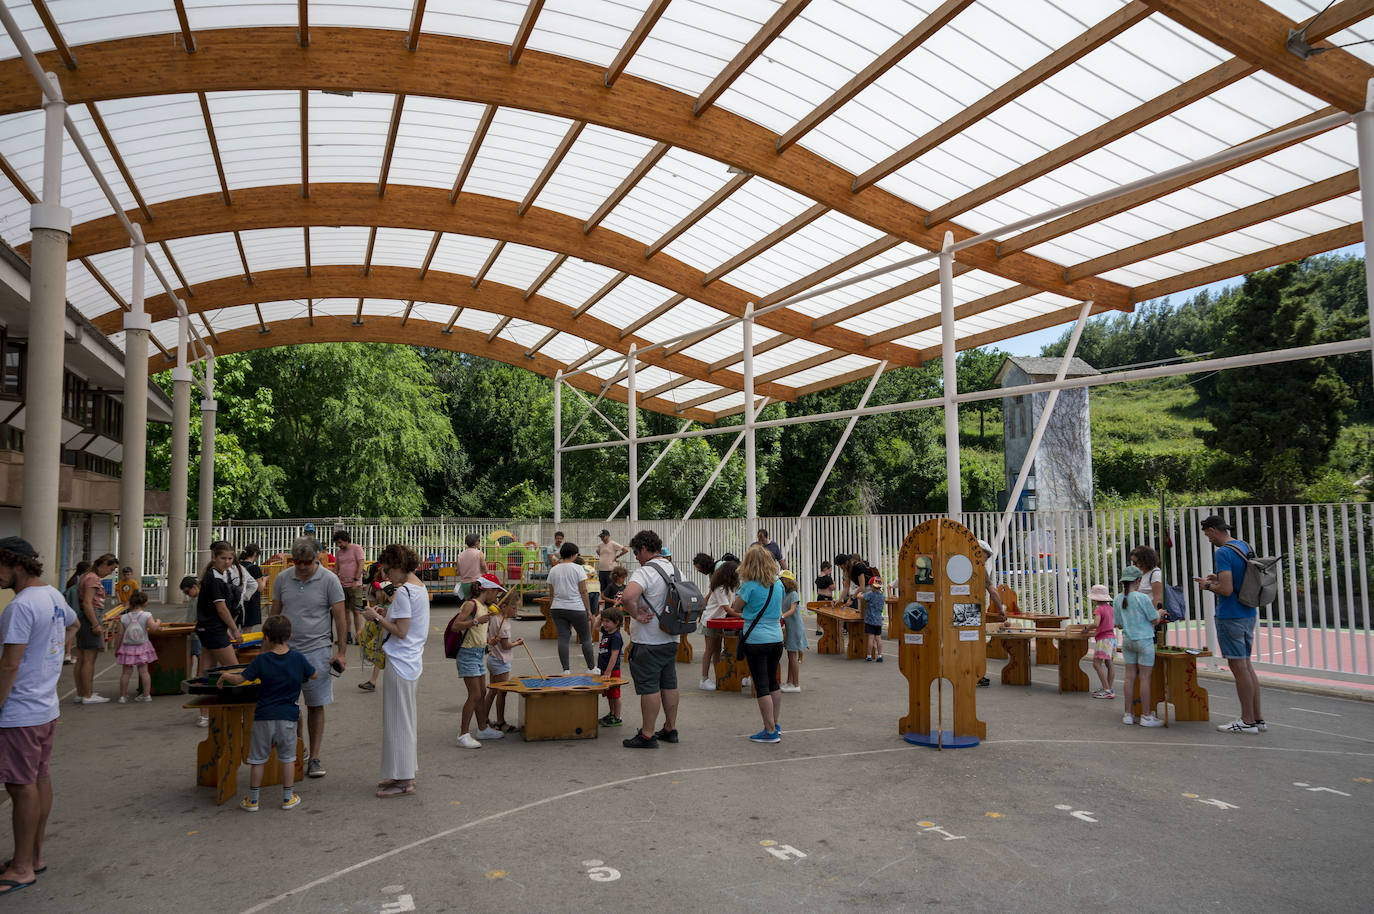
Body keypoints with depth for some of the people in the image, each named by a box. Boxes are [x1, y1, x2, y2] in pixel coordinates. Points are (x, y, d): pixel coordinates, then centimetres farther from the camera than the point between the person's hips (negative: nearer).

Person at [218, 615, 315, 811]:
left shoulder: (261, 660, -8)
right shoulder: (298, 658, -4)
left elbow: (239, 679, -5)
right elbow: (314, 675, 8)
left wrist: (225, 676, 15)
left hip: (264, 717, -1)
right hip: (288, 717, 1)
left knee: (258, 759, 12)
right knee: (287, 758, 12)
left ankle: (252, 800, 20)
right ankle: (288, 798, 18)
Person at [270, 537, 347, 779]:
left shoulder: (329, 580, -6)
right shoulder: (282, 579, 4)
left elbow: (340, 618, -4)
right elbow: (275, 614, 12)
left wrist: (341, 651, -8)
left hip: (317, 650, -3)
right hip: (286, 649, 3)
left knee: (316, 705, 2)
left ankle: (314, 758, 11)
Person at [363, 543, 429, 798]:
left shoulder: (403, 591, -18)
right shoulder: (419, 587, 11)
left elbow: (401, 632, -20)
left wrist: (377, 617, -9)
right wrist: (386, 614, 10)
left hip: (400, 663, -10)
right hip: (414, 660, 10)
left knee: (398, 720, -1)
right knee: (409, 716, 17)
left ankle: (403, 781, 6)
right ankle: (405, 773, 28)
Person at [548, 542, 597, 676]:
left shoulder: (553, 570, 7)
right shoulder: (578, 568, -7)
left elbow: (551, 592, 11)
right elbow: (583, 592, -8)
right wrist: (588, 610, -3)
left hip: (557, 608, 4)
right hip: (576, 608, -4)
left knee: (563, 638, 4)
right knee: (585, 638, 8)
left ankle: (566, 670, 1)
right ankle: (591, 668, 16)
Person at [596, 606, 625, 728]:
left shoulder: (616, 637, -19)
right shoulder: (606, 632, 8)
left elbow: (614, 656, -24)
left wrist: (608, 672, -26)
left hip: (612, 670, -9)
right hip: (603, 669, 9)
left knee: (615, 695, 0)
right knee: (608, 695, 19)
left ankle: (617, 718, 8)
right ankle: (611, 714, 31)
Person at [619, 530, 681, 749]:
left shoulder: (645, 572, -18)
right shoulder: (675, 570, 9)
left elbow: (628, 597, -35)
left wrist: (636, 615, -19)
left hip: (648, 642, -8)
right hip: (671, 639, 8)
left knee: (649, 688, -2)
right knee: (669, 685, 15)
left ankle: (647, 735, 4)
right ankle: (670, 729, 24)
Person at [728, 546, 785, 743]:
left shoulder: (750, 586, -13)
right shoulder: (778, 584, 4)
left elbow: (735, 608, -3)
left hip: (756, 641, -6)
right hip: (776, 639, 6)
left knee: (762, 686, 1)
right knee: (773, 682, 18)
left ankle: (770, 731, 4)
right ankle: (775, 724, 28)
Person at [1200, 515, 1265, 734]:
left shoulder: (1223, 553, -18)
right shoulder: (1245, 546, 11)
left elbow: (1226, 590, -24)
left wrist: (1208, 586, -6)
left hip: (1231, 616, -9)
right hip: (1249, 614, 9)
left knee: (1238, 667, -2)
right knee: (1246, 665, 15)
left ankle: (1248, 721, 5)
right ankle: (1258, 717, 21)